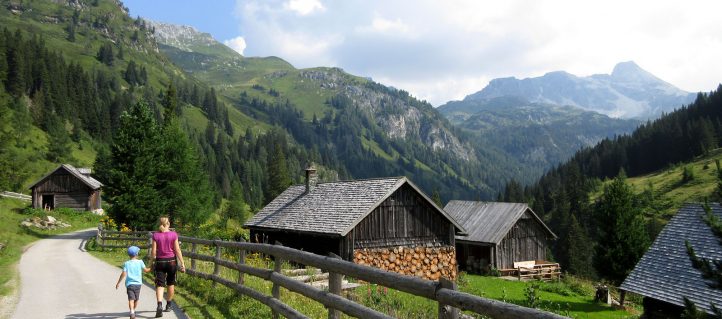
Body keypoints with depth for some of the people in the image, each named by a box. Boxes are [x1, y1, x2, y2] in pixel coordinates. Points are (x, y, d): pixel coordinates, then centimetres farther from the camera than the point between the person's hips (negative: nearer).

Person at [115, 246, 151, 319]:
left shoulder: (126, 263, 1)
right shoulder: (140, 262, 2)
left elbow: (124, 274, -5)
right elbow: (145, 270, 7)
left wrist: (118, 283, 2)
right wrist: (150, 268, 29)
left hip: (129, 284, -1)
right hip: (138, 283, 1)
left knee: (131, 299, -10)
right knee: (136, 299, 18)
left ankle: (132, 312, -29)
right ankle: (133, 311, 34)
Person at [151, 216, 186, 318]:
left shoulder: (156, 235, -5)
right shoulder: (173, 235, -6)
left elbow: (153, 252, -5)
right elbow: (177, 250, -7)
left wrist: (153, 260, 11)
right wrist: (182, 263, -2)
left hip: (160, 262, 0)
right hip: (171, 261, 0)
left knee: (160, 285, -1)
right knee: (171, 283, 16)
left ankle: (159, 305, -21)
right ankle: (168, 305, 26)